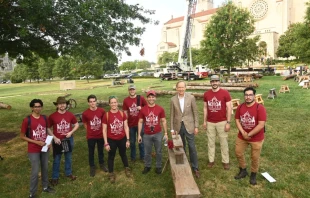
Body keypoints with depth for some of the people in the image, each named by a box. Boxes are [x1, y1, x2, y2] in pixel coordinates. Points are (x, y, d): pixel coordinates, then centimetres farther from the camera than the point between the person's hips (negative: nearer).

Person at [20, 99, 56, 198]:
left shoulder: (44, 118, -2)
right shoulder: (27, 120, -16)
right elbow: (22, 136, -10)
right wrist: (36, 142, -18)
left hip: (45, 148, 5)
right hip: (33, 150, -5)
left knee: (45, 168, 18)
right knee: (35, 172, 1)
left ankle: (45, 187, 37)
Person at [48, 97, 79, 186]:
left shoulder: (70, 115, -6)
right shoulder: (52, 116, -12)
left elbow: (76, 124, 5)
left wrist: (71, 132, -10)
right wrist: (54, 138, -14)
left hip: (69, 139, 2)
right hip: (57, 140, -2)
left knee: (68, 157, 18)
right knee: (56, 159, 10)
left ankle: (68, 173, 37)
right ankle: (55, 177, 26)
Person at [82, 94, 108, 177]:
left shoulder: (101, 111, -11)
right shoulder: (85, 113, -16)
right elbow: (85, 124, 1)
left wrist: (100, 130, 7)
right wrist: (90, 130, 7)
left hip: (100, 135, 2)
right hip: (91, 136, -2)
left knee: (101, 151, 20)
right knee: (91, 152, 14)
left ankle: (102, 164, 41)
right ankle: (92, 167, 34)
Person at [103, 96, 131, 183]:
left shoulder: (122, 114, -8)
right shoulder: (106, 115, -14)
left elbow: (126, 127, -3)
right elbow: (104, 130, -9)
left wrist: (128, 139, -4)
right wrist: (106, 143, -9)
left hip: (122, 139, 2)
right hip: (111, 140, -2)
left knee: (123, 154, 23)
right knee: (111, 156, 15)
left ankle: (127, 168, 47)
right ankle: (111, 174, 34)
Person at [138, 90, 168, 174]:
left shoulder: (160, 109, -6)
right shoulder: (143, 110, -5)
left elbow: (163, 121, 1)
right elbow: (140, 122, 1)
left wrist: (166, 133, 0)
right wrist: (139, 135, 1)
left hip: (158, 134, 0)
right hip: (147, 135, 1)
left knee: (158, 152, 13)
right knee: (147, 152, 14)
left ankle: (158, 167, 31)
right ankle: (147, 166, 34)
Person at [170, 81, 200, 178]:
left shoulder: (191, 98, -6)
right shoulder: (173, 99, -3)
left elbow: (195, 112, -2)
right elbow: (172, 115, 2)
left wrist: (196, 126, -4)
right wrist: (172, 129, 2)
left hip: (189, 126, -1)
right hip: (178, 127, 2)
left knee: (192, 147, 3)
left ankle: (195, 168, 18)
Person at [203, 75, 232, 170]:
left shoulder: (225, 93, -9)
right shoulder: (206, 94, 1)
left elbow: (229, 108, -7)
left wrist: (228, 122, -10)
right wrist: (204, 121, 6)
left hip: (222, 122, -3)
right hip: (210, 123, 3)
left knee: (223, 142, 8)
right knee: (211, 142, 12)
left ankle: (225, 161, 22)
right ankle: (211, 160, 26)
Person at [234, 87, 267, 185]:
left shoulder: (260, 108, -20)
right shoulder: (240, 107, -4)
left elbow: (261, 125, -22)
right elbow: (237, 120, 0)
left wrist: (249, 134, -19)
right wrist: (243, 132, -14)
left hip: (256, 138, -4)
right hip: (242, 136, 5)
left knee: (255, 157, 10)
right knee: (238, 153, 14)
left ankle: (253, 174, 35)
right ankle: (243, 171, 38)